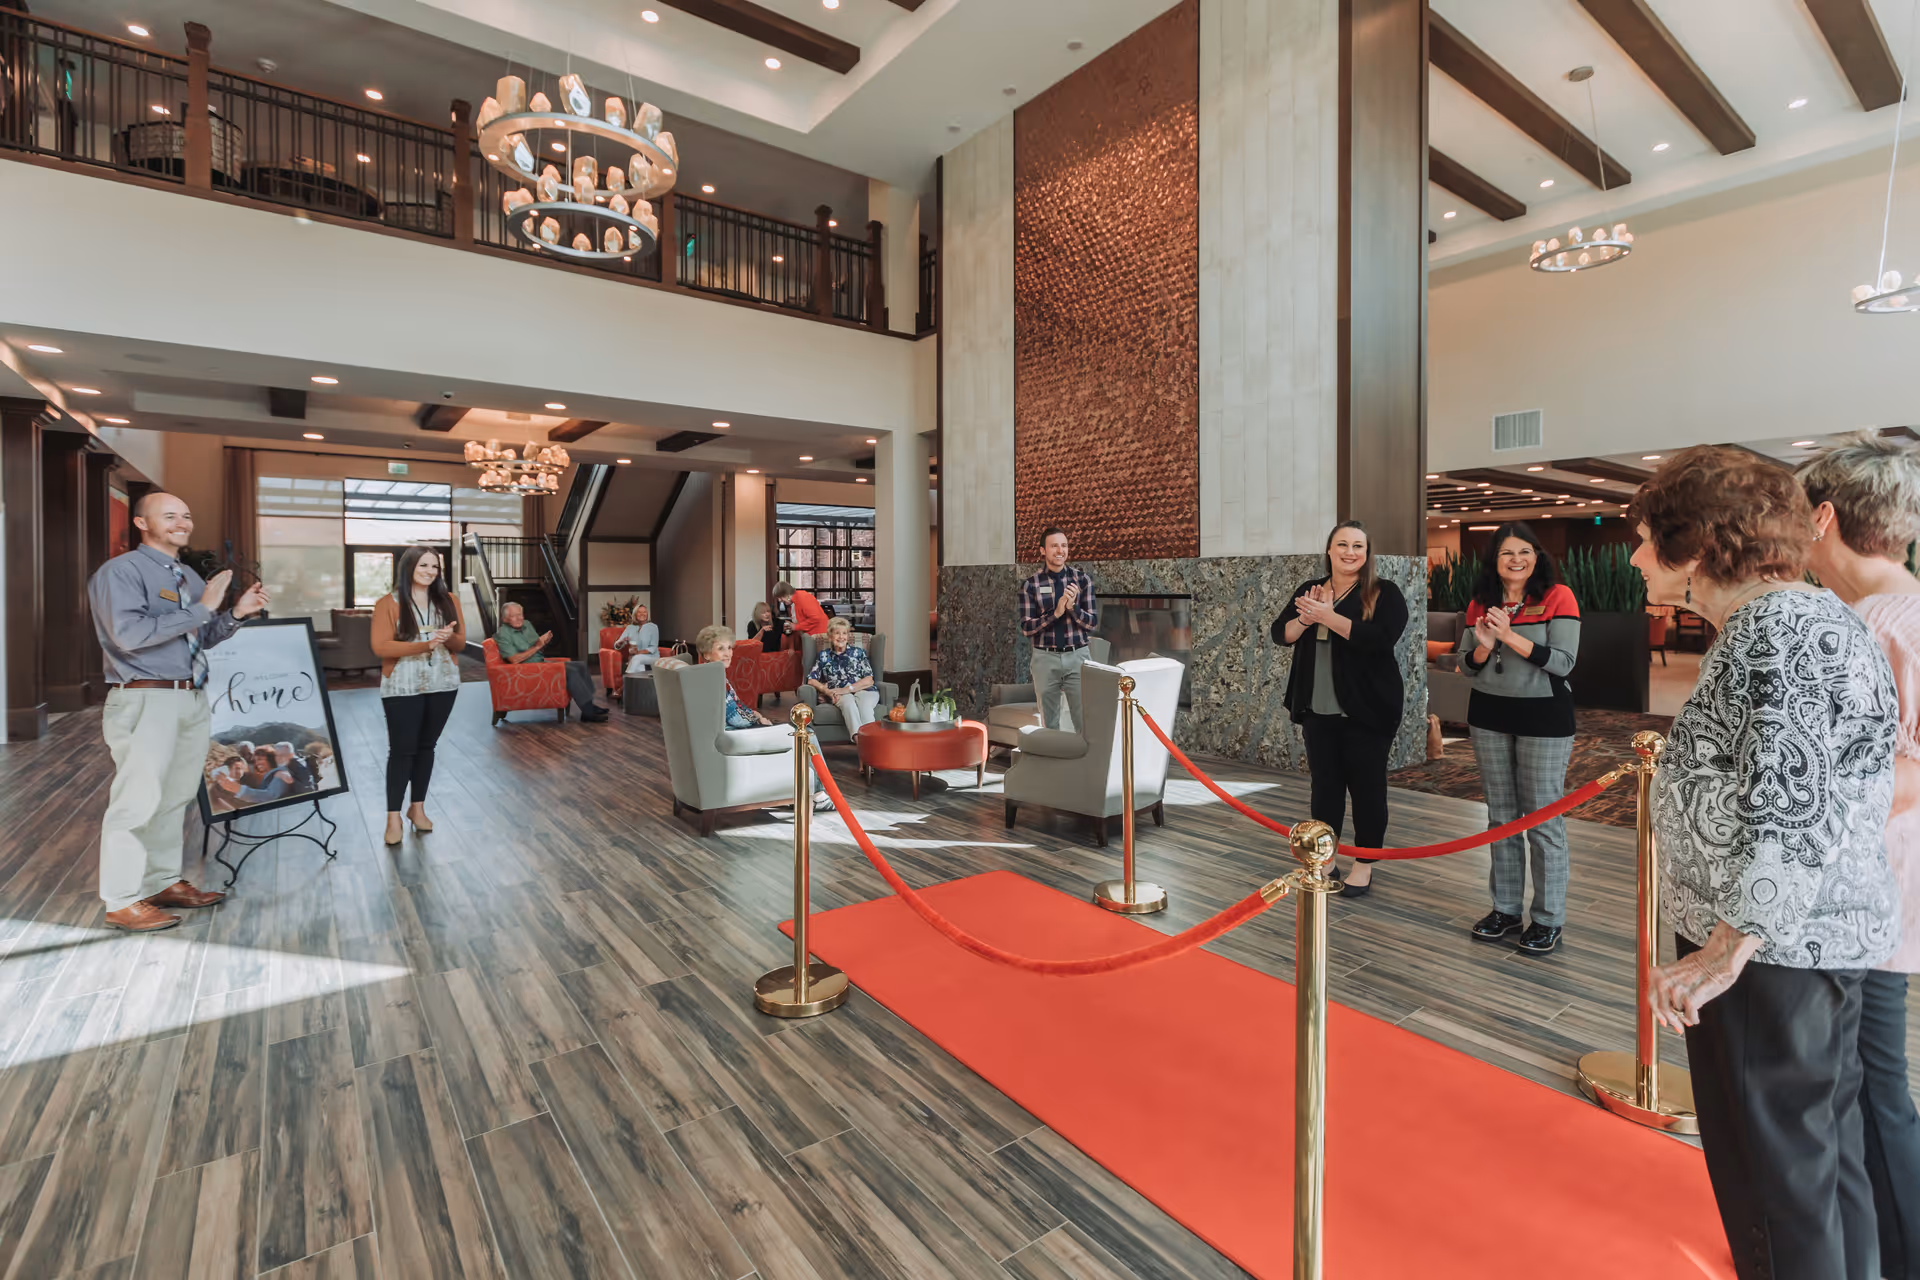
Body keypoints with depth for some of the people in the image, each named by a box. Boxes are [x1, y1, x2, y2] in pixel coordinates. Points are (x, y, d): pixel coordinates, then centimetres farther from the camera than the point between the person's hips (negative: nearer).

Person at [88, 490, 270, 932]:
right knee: (137, 801, -4)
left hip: (192, 700, 8)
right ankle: (122, 902, 5)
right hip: (145, 701, -8)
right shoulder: (120, 572, -7)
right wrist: (201, 609, -18)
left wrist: (235, 614, 5)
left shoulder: (189, 577, 17)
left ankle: (164, 883, 25)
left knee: (175, 799, 14)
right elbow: (129, 634, -20)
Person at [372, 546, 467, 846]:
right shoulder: (388, 604, -5)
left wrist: (449, 637, -18)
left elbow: (460, 642, 6)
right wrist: (425, 644, -23)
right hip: (402, 688, -3)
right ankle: (393, 818, 8)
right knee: (402, 749, -1)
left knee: (426, 746, 12)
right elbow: (380, 647, -12)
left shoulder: (448, 601, 5)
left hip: (443, 685, 4)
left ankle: (418, 807, 24)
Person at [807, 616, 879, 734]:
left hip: (863, 690, 0)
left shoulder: (858, 652, 16)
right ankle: (858, 737, -57)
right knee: (848, 702, -37)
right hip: (838, 695, 0)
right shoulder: (823, 656, 20)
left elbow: (869, 680, 6)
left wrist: (847, 689, -9)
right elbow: (811, 679, 12)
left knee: (864, 706, -36)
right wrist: (826, 691, -9)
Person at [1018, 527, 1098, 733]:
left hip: (1077, 656, 1)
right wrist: (1055, 613, -18)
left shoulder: (1082, 580, 2)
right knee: (1049, 723, 11)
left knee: (1084, 720, 3)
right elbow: (1026, 628, -6)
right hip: (1045, 658, 0)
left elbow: (1093, 623, 1)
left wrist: (1073, 607, -18)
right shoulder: (1030, 584, -2)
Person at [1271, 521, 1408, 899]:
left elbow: (1381, 638, -22)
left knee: (1366, 786, 5)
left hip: (1367, 710, -4)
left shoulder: (1384, 593, -6)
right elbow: (1280, 634, 1)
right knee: (1324, 784, 12)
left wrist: (1327, 616, -26)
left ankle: (1365, 865, 20)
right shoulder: (1309, 590, 8)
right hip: (1318, 710, 4)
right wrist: (1306, 618, -19)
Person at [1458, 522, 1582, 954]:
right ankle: (1505, 907, 26)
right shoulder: (1480, 602, 6)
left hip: (1543, 716, -5)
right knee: (1500, 816, 13)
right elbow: (1467, 666, 6)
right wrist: (1483, 645, -14)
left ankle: (1549, 919, 16)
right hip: (1489, 716, 5)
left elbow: (1563, 662, -15)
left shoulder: (1558, 597, -7)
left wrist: (1510, 636, -22)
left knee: (1543, 819, 2)